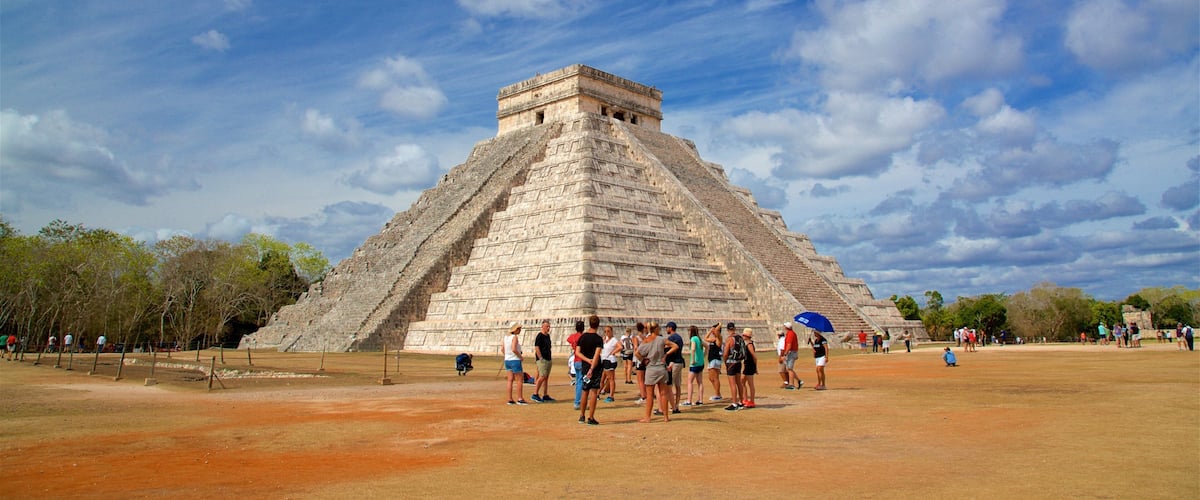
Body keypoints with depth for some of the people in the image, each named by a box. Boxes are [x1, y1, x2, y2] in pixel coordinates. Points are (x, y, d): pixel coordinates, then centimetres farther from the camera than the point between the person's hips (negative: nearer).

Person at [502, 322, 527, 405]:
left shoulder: (506, 337, 8)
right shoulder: (515, 337, -16)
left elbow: (502, 349, 14)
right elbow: (514, 349, -26)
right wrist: (520, 357, -14)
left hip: (507, 360, 8)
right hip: (515, 361, -8)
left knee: (510, 380, 10)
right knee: (520, 380, 2)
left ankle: (510, 399, 10)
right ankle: (520, 399, 2)